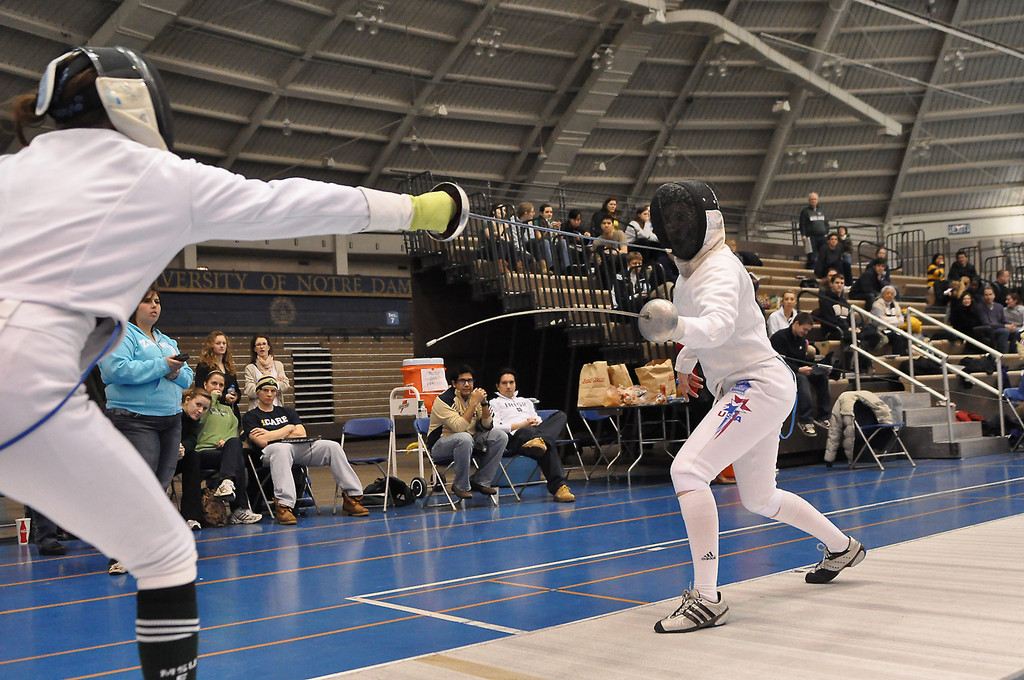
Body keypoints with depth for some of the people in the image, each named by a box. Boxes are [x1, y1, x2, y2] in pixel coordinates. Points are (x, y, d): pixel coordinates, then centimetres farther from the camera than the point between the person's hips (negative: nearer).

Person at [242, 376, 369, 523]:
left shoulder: (287, 412, 30)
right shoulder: (250, 417, 15)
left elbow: (301, 434, 13)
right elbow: (262, 442, -4)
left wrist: (271, 434, 6)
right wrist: (288, 429, 5)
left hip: (300, 447, 5)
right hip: (270, 452, -5)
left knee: (332, 446, -18)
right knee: (282, 448, -42)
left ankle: (352, 498, -21)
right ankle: (283, 506, -54)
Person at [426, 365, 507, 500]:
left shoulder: (474, 396, 2)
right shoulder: (443, 400, -19)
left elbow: (486, 426, -1)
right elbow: (459, 427, -31)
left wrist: (484, 403, -15)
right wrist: (474, 403, -30)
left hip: (469, 441, 7)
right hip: (440, 444, -7)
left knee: (501, 436, -8)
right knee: (465, 438, -38)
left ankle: (481, 481, -2)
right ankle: (461, 486, -20)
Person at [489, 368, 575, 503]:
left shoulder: (526, 401, 42)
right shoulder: (495, 403, 22)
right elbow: (495, 427, 2)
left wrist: (538, 423, 3)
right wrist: (523, 424, -4)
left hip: (537, 430, 6)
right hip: (515, 436, -5)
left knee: (560, 415, -30)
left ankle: (540, 440, -56)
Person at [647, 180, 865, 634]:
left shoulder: (720, 269, -20)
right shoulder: (688, 270, 8)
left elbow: (719, 325, -42)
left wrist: (678, 328, -60)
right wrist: (684, 360, 29)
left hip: (759, 386, -10)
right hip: (747, 390, 10)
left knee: (687, 470, -23)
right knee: (758, 498, 22)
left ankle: (707, 599, -20)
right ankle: (841, 547, 45)